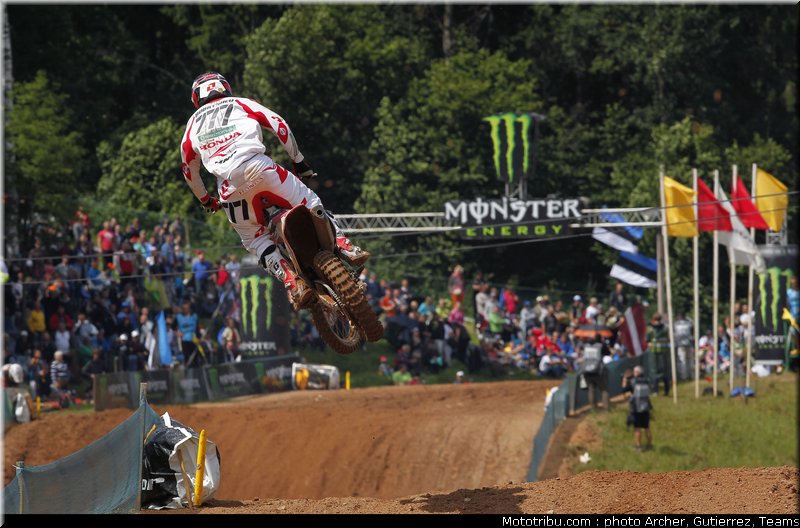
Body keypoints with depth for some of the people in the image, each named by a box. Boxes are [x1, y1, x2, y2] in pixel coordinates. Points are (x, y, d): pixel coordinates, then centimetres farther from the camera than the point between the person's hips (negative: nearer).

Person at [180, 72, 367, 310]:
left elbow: (188, 168, 32)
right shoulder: (240, 104, 21)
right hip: (257, 166, -2)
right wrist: (298, 160, 19)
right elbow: (279, 125, 11)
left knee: (254, 239, 16)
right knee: (310, 204, 9)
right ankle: (344, 246, -5)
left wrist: (205, 200, 45)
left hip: (229, 184, 2)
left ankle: (291, 282, -1)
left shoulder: (193, 124, 27)